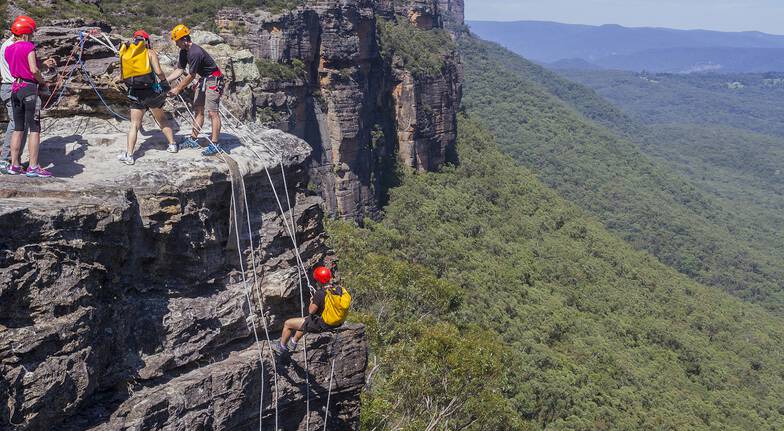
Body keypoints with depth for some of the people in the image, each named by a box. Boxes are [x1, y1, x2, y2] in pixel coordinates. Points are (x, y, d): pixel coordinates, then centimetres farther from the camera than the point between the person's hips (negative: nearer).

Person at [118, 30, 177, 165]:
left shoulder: (126, 53, 9)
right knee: (162, 121, 18)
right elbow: (158, 72, -11)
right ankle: (172, 144, 27)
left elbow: (125, 75, 8)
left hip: (135, 93, 2)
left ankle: (129, 155, -1)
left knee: (134, 125, 6)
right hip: (151, 91, -2)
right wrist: (165, 82, 6)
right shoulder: (150, 52, 0)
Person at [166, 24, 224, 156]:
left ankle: (215, 144, -12)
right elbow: (179, 70, 10)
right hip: (203, 79, 10)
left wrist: (177, 90, -12)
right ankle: (193, 139, 17)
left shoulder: (195, 53, -26)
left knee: (212, 112, -13)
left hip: (213, 80, -10)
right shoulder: (184, 51, 4)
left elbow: (191, 76, -21)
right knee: (198, 110, 11)